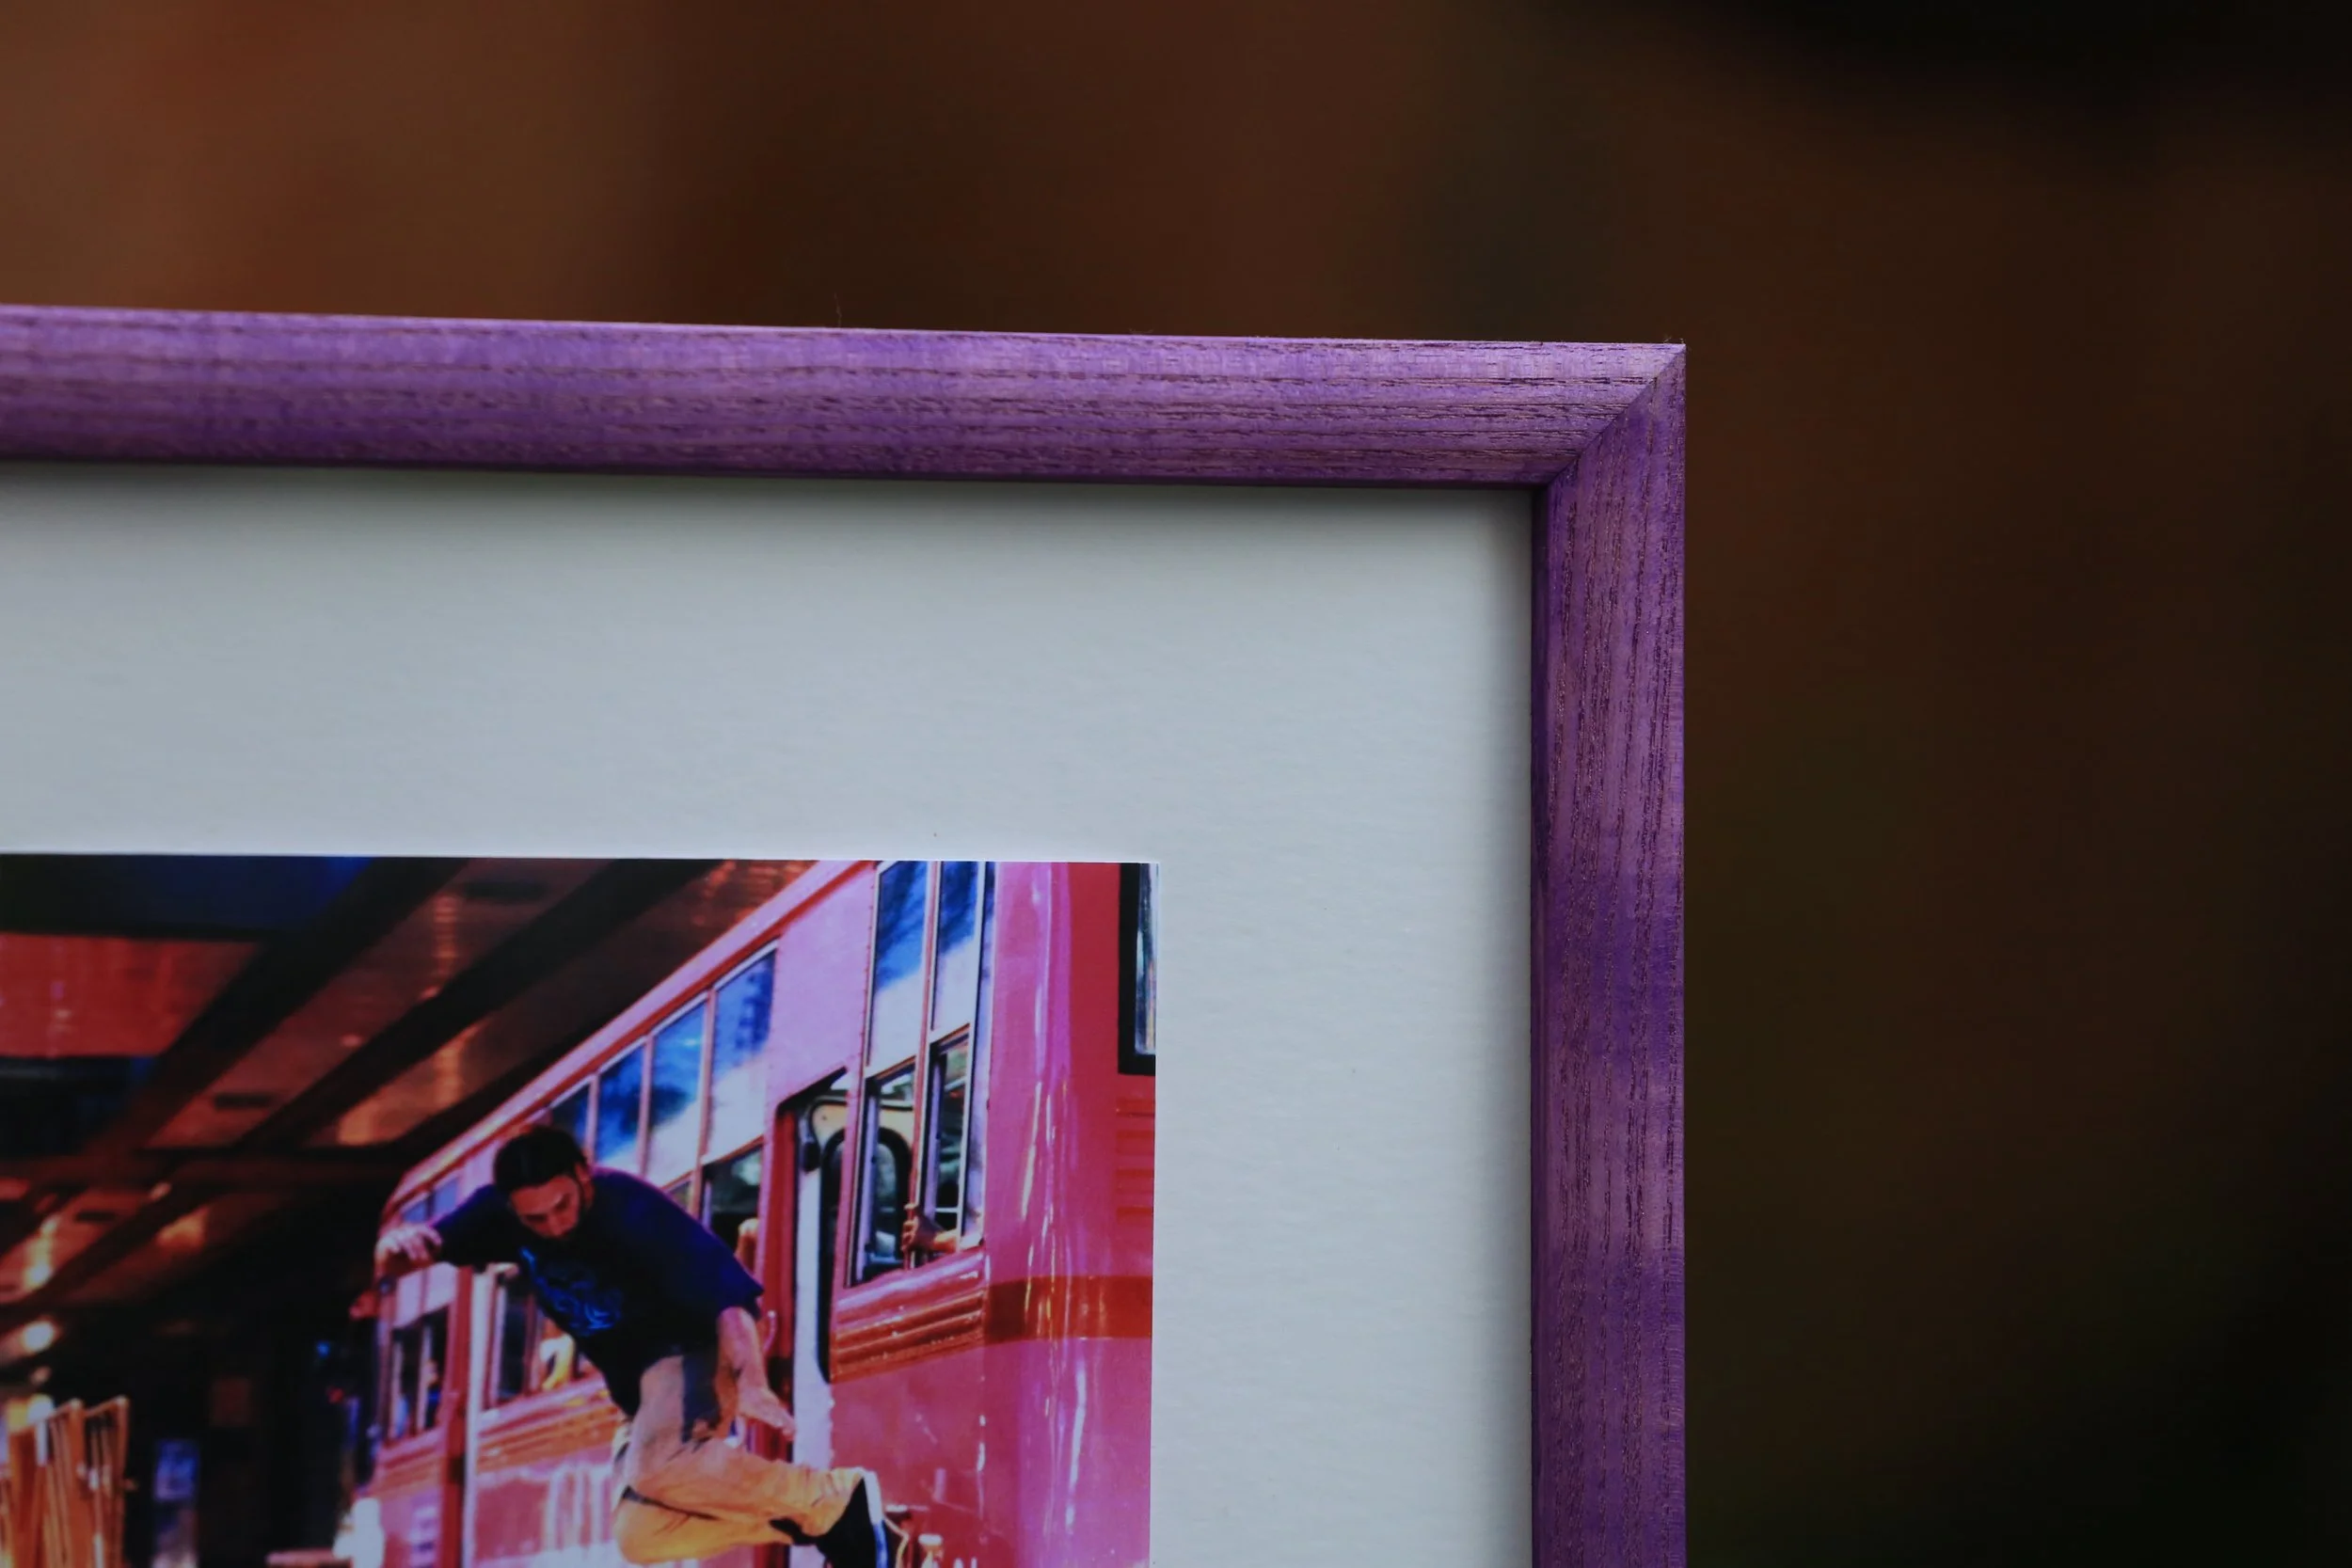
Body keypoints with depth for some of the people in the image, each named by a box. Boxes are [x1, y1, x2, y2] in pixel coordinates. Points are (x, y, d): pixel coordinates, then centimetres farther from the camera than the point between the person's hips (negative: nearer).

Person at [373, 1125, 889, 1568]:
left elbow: (727, 1293, -34)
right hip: (636, 1381, 8)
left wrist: (750, 1382, -50)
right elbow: (392, 1260, -8)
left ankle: (838, 1500, -21)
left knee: (657, 1466, -35)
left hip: (696, 1345, -8)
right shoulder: (498, 1213, -9)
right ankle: (812, 1524, -2)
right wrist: (397, 1246, -35)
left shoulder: (632, 1210, -26)